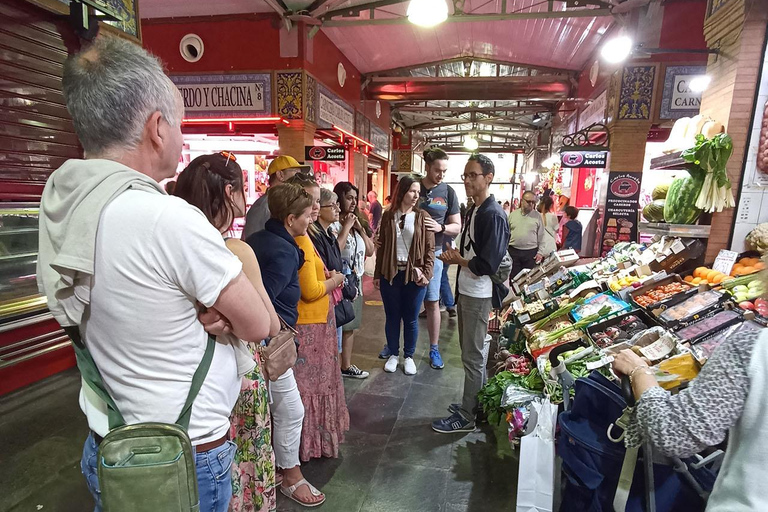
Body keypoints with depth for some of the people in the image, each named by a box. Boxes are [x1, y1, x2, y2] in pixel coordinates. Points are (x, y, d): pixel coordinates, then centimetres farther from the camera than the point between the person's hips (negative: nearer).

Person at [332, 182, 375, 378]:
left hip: (356, 280, 8)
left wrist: (360, 228, -1)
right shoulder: (333, 224, -12)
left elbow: (370, 251, 11)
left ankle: (346, 366, 28)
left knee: (350, 326, 15)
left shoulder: (358, 222, 12)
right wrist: (346, 227, -18)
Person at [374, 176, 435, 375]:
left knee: (411, 318, 10)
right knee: (392, 317, 12)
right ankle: (393, 354, 30)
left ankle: (409, 356, 27)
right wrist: (377, 274, 5)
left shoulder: (422, 217, -1)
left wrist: (427, 274, -11)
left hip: (414, 275, -1)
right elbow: (381, 247, 6)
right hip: (390, 274, 2)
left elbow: (430, 248, -2)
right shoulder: (388, 216, 4)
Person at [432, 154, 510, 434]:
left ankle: (466, 417, 18)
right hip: (466, 290, 9)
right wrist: (455, 256, 1)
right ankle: (478, 402, 36)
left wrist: (457, 259, -10)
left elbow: (487, 265, -24)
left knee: (472, 357, 3)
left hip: (478, 295, -9)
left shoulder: (493, 215, -19)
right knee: (471, 352, 20)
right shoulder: (473, 210, 10)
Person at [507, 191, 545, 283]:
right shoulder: (513, 214, 4)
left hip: (531, 252, -1)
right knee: (513, 278, 7)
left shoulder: (537, 216, 1)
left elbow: (541, 236, 3)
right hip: (513, 251, 1)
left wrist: (540, 252, -3)